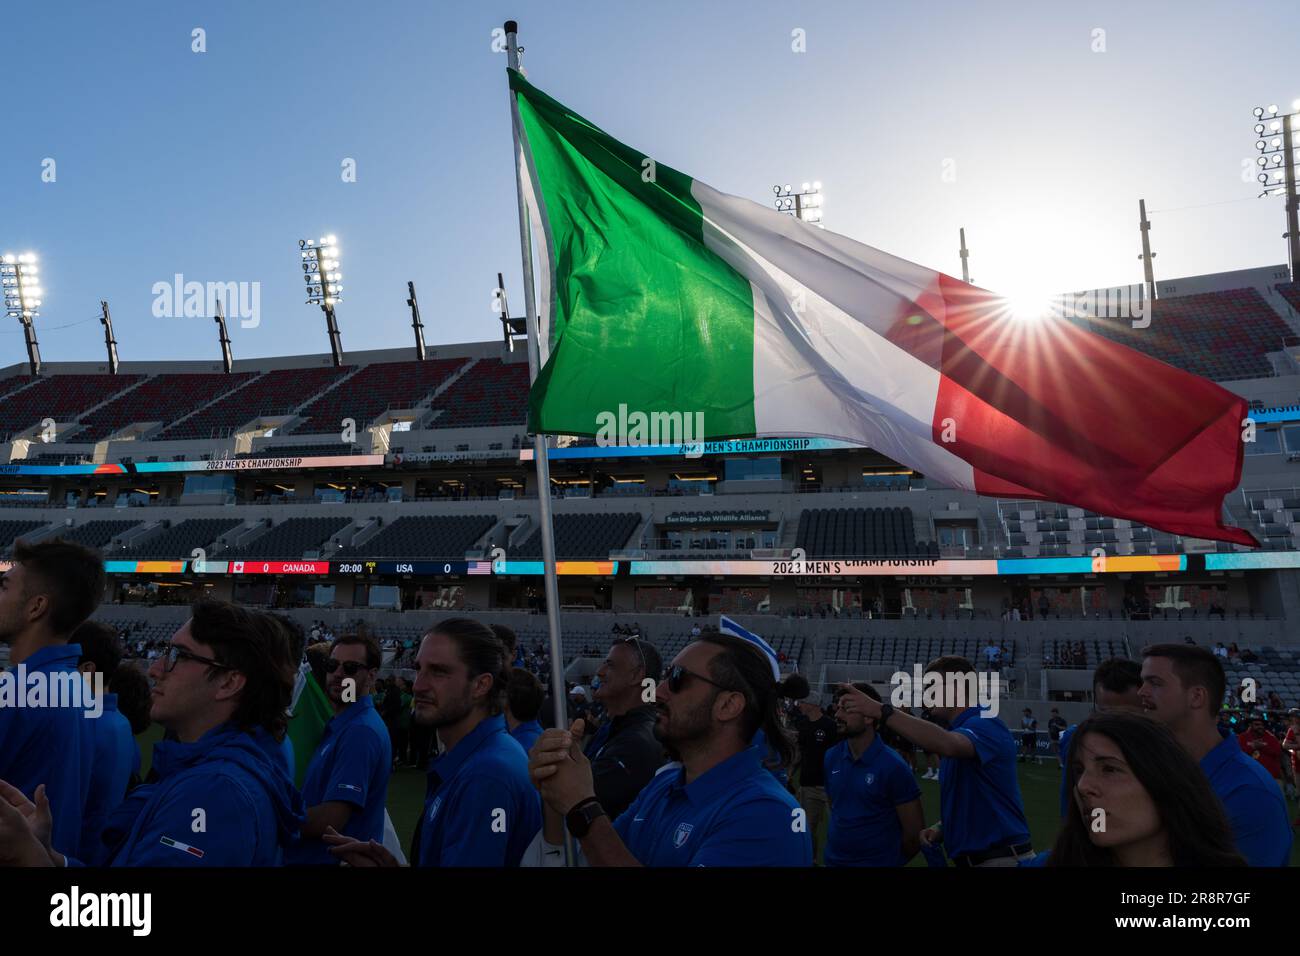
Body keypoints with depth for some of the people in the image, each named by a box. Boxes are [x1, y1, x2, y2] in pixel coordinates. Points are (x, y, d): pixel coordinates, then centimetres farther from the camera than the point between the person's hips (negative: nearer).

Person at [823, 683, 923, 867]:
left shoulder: (893, 767, -17)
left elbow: (914, 832, -10)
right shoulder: (831, 757, -3)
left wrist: (891, 860, 1)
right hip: (833, 859, 5)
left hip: (878, 862, -5)